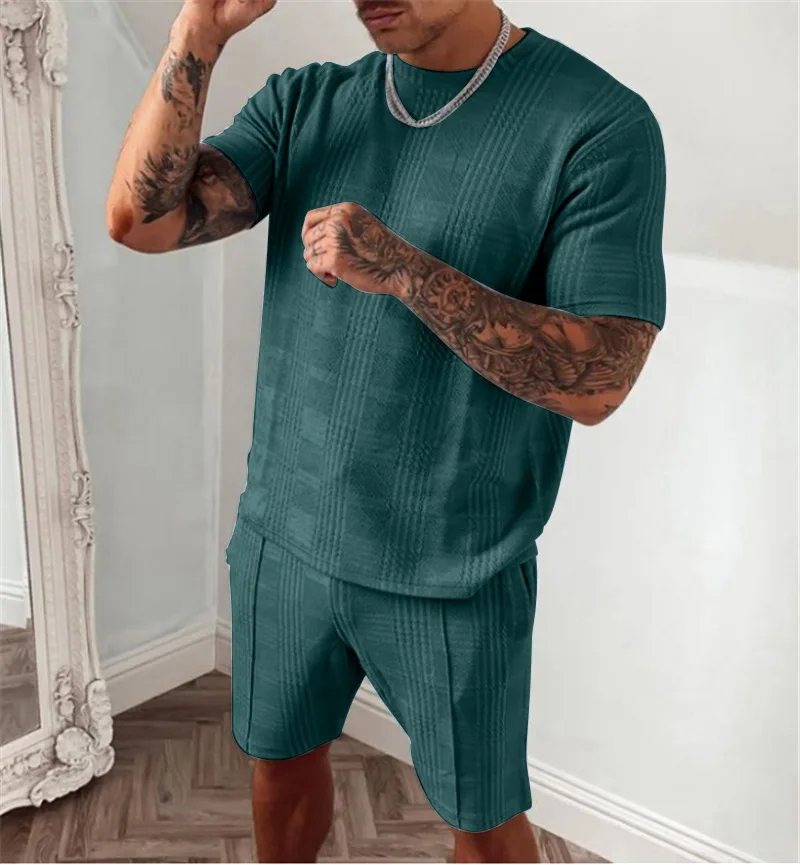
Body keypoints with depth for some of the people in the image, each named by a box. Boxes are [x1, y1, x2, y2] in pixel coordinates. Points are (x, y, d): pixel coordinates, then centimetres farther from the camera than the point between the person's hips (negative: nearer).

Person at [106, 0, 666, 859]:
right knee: (281, 760, 24)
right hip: (283, 534, 4)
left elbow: (597, 382, -20)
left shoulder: (599, 124, -14)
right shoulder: (303, 102, 1)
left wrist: (401, 267, -29)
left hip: (454, 573, -4)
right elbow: (141, 219, -9)